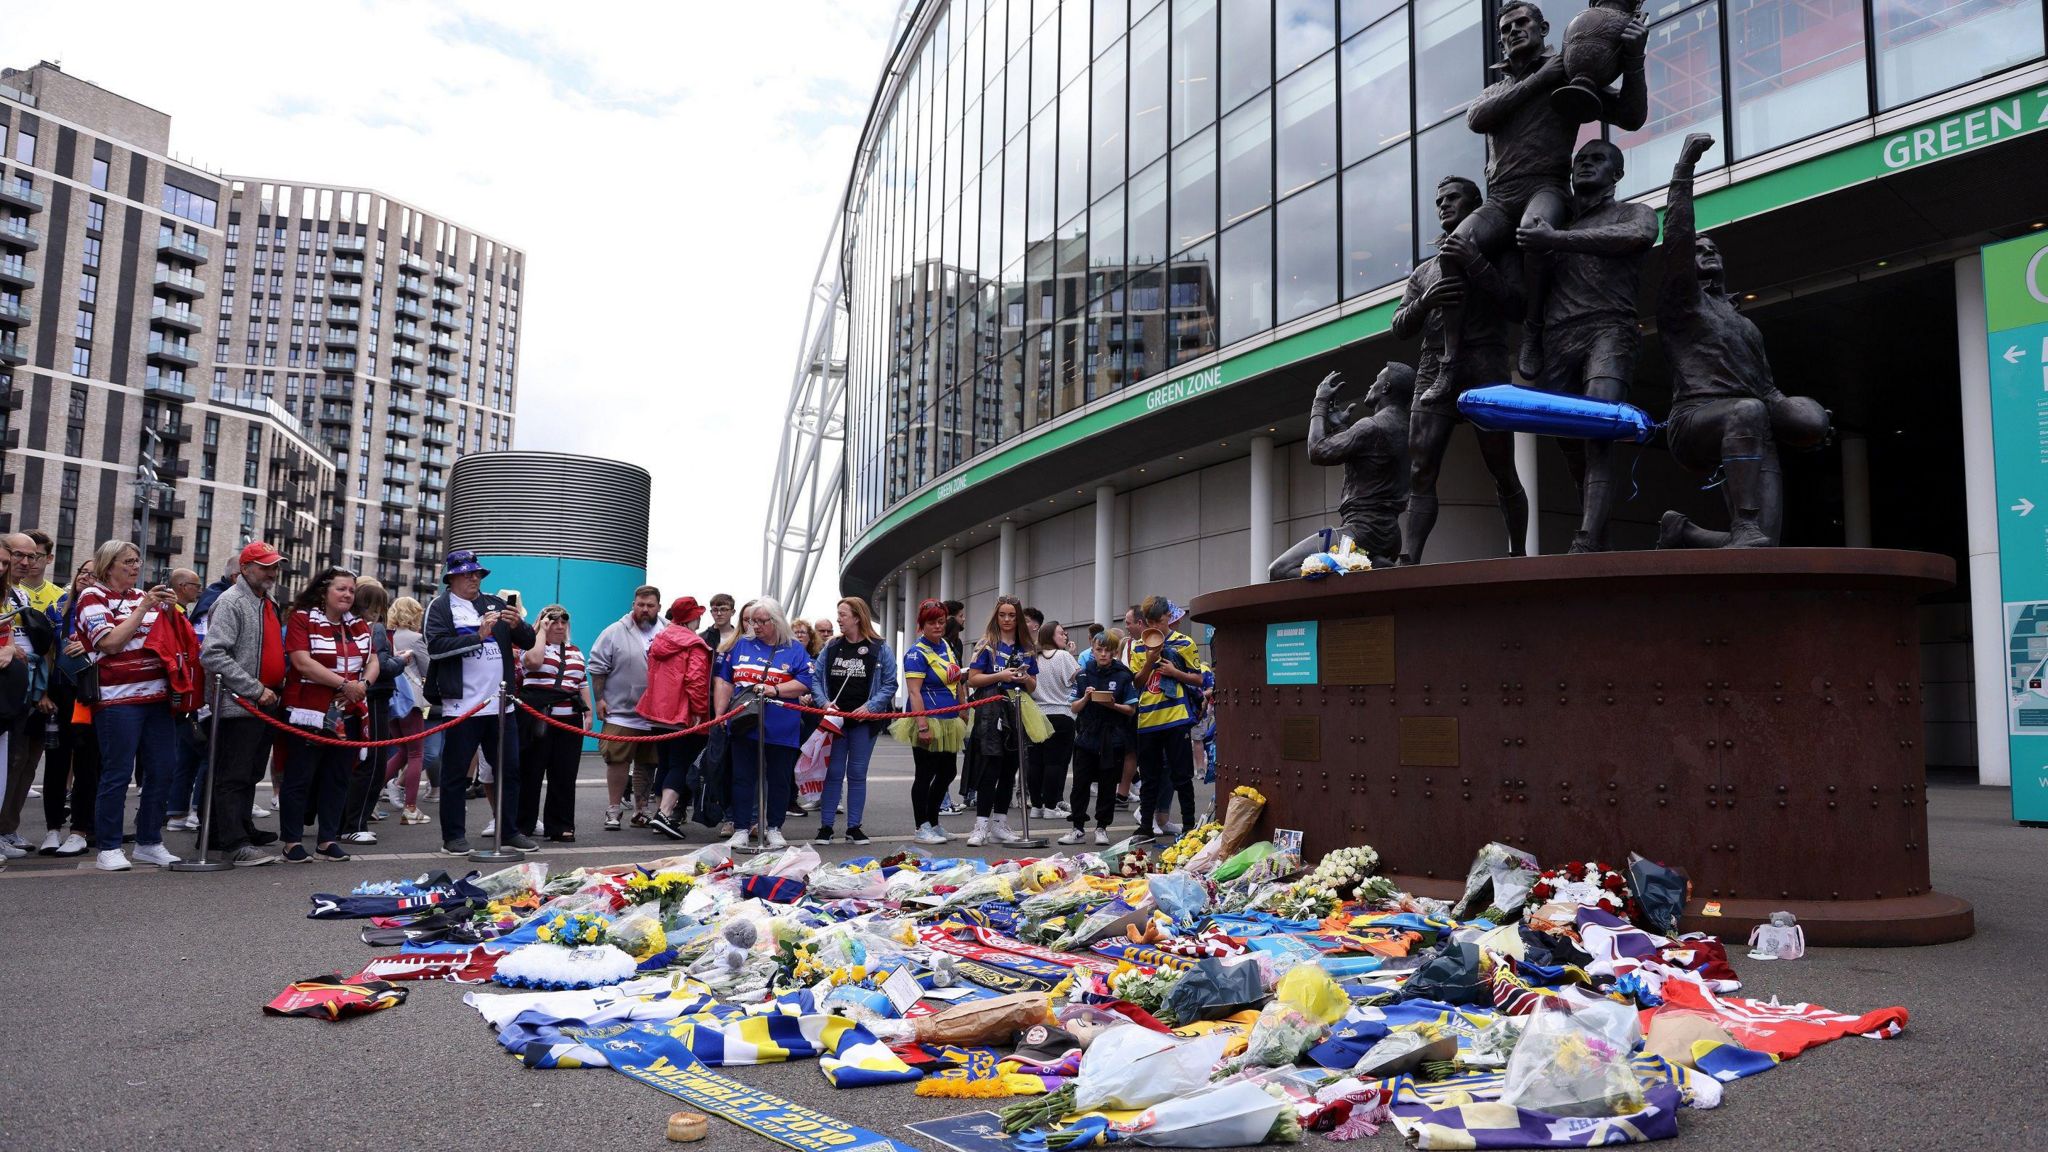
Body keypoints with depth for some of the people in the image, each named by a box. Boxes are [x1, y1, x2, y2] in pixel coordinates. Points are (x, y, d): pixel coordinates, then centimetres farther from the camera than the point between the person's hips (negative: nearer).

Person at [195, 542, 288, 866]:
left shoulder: (267, 604, 18)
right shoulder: (231, 602, -11)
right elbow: (211, 654, -21)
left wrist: (277, 688, 17)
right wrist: (255, 689, -20)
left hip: (264, 704, 9)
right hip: (240, 705, -9)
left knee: (250, 774, 17)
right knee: (234, 776, -7)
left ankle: (242, 827, 27)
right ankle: (235, 843, -7)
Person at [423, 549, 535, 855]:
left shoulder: (495, 604, 14)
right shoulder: (440, 607, 1)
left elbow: (528, 641, 12)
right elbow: (436, 646, -15)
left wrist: (518, 625, -10)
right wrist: (478, 636, -22)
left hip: (499, 704, 5)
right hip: (461, 705, -5)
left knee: (509, 769, 9)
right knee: (455, 772, 3)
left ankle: (509, 830, 19)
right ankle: (453, 835, 11)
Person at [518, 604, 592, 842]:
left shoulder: (575, 651, 19)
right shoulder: (533, 643, 3)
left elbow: (583, 684, 21)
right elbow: (534, 661, -21)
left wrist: (588, 712, 13)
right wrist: (542, 632, -10)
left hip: (569, 721, 5)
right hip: (536, 720, -5)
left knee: (564, 775, 5)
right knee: (530, 772, 0)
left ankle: (561, 827, 11)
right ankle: (522, 825, 8)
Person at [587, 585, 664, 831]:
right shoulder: (615, 632, -2)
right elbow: (597, 667, 0)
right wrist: (599, 698, -4)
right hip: (620, 712, -3)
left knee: (647, 765, 11)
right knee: (618, 761, -3)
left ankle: (641, 810, 21)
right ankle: (614, 810, 8)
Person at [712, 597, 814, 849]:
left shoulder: (794, 650, 3)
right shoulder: (742, 645, 11)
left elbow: (804, 683, -8)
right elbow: (724, 682, 10)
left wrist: (775, 690, -20)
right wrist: (719, 716, 2)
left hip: (781, 730, -2)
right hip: (743, 725, 2)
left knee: (779, 780, 7)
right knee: (743, 778, 4)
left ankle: (774, 828, 19)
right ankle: (741, 829, 11)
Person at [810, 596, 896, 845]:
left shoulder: (880, 649, -1)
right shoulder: (831, 648, 7)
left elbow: (890, 684, -1)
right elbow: (815, 678, 8)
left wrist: (870, 706, -13)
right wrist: (824, 702, -9)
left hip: (864, 721, -1)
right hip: (834, 719, 2)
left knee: (857, 774, 6)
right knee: (833, 773, 3)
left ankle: (854, 827, 13)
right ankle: (825, 826, 9)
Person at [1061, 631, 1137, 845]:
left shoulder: (1123, 676, 0)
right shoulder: (1083, 675, 6)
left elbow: (1131, 709, 0)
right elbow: (1073, 708, 6)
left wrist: (1112, 705, -16)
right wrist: (1086, 698, -12)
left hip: (1112, 740, -2)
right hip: (1086, 737, 2)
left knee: (1107, 785, 5)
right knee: (1080, 783, 2)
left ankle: (1102, 828, 17)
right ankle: (1078, 828, 11)